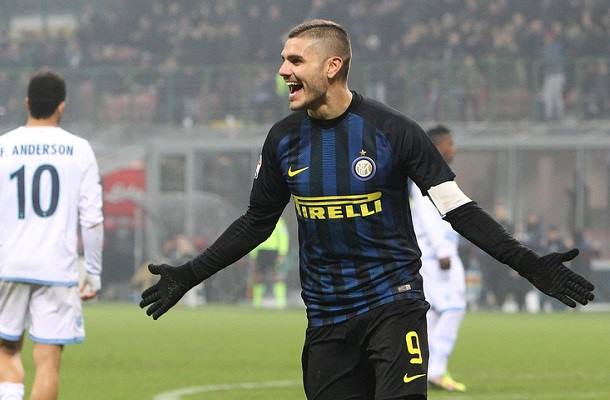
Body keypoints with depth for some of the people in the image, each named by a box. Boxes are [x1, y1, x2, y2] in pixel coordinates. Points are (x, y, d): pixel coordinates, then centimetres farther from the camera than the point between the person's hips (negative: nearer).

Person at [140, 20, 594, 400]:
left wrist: (529, 264, -17)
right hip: (327, 319, 4)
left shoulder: (393, 130, -9)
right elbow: (257, 223, 15)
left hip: (394, 307, -4)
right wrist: (189, 276, 13)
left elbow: (459, 209, -8)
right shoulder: (284, 139, 3)